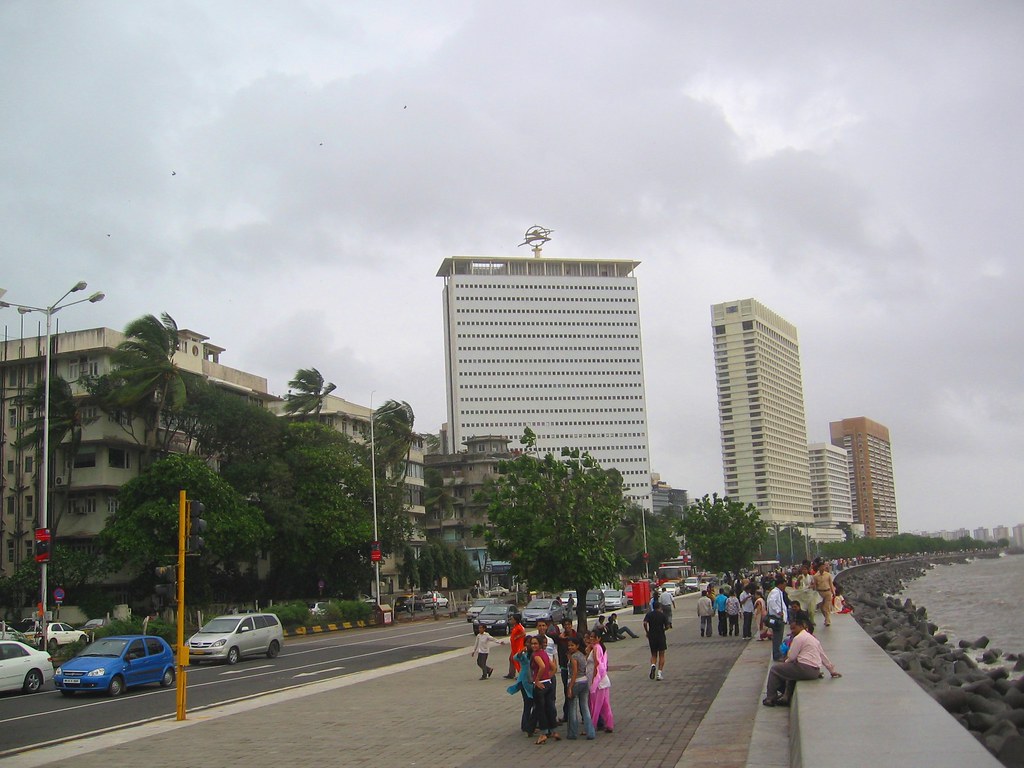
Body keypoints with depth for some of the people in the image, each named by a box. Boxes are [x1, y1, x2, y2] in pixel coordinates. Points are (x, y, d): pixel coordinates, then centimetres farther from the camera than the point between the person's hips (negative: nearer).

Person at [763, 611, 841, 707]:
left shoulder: (798, 638, -9)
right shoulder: (813, 638, 20)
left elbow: (791, 657, -10)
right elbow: (823, 656, 22)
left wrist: (785, 662, 12)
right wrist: (833, 670, 28)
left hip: (805, 669, -10)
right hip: (815, 672, 10)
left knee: (774, 669, 1)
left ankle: (770, 698, 5)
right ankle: (786, 697, 23)